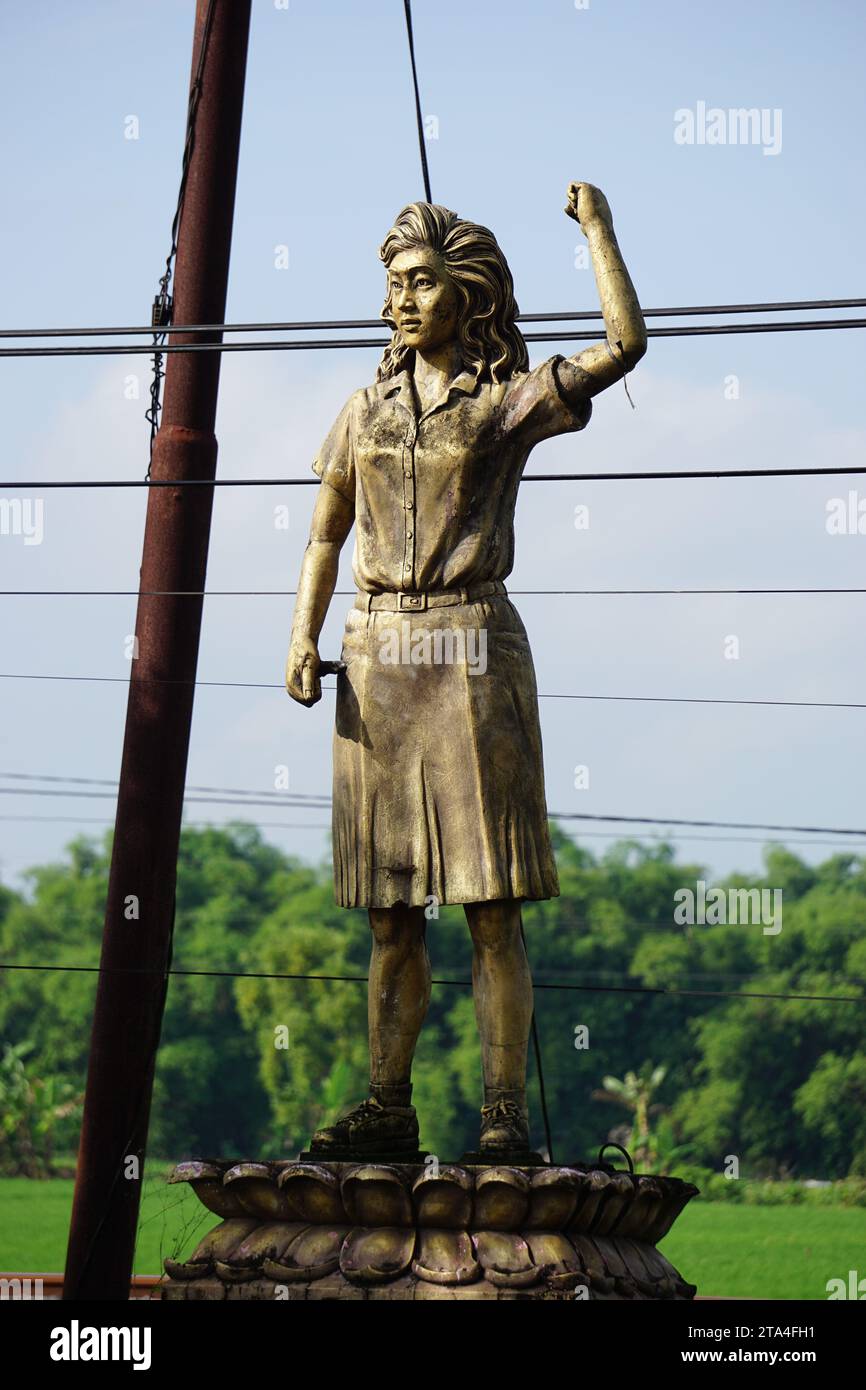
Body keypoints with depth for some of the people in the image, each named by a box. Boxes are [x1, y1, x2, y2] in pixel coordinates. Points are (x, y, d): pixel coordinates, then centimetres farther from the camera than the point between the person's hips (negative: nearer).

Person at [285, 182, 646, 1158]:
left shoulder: (510, 401, 3)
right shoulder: (369, 408, 14)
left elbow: (624, 346, -9)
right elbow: (325, 537, 17)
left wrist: (597, 228, -3)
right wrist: (303, 640, 4)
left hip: (473, 652, -4)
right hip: (378, 657, 4)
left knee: (491, 903, -7)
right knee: (391, 910, 4)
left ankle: (505, 1113, -7)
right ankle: (387, 1108, 7)